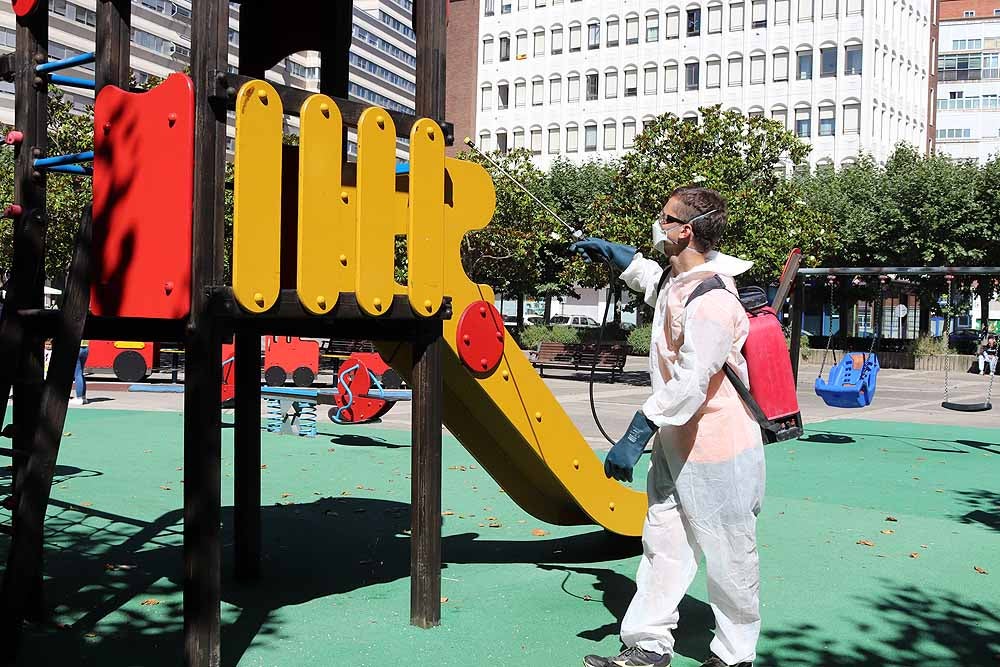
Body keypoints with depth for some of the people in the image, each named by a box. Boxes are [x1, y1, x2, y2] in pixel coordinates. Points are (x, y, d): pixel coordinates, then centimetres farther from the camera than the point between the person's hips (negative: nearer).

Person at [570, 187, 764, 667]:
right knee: (662, 544, 12)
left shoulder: (713, 301, -24)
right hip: (675, 443, 10)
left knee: (728, 555, 6)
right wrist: (609, 252, 30)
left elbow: (691, 384, -30)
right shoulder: (676, 280, 6)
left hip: (717, 450, -10)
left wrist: (635, 436, -31)